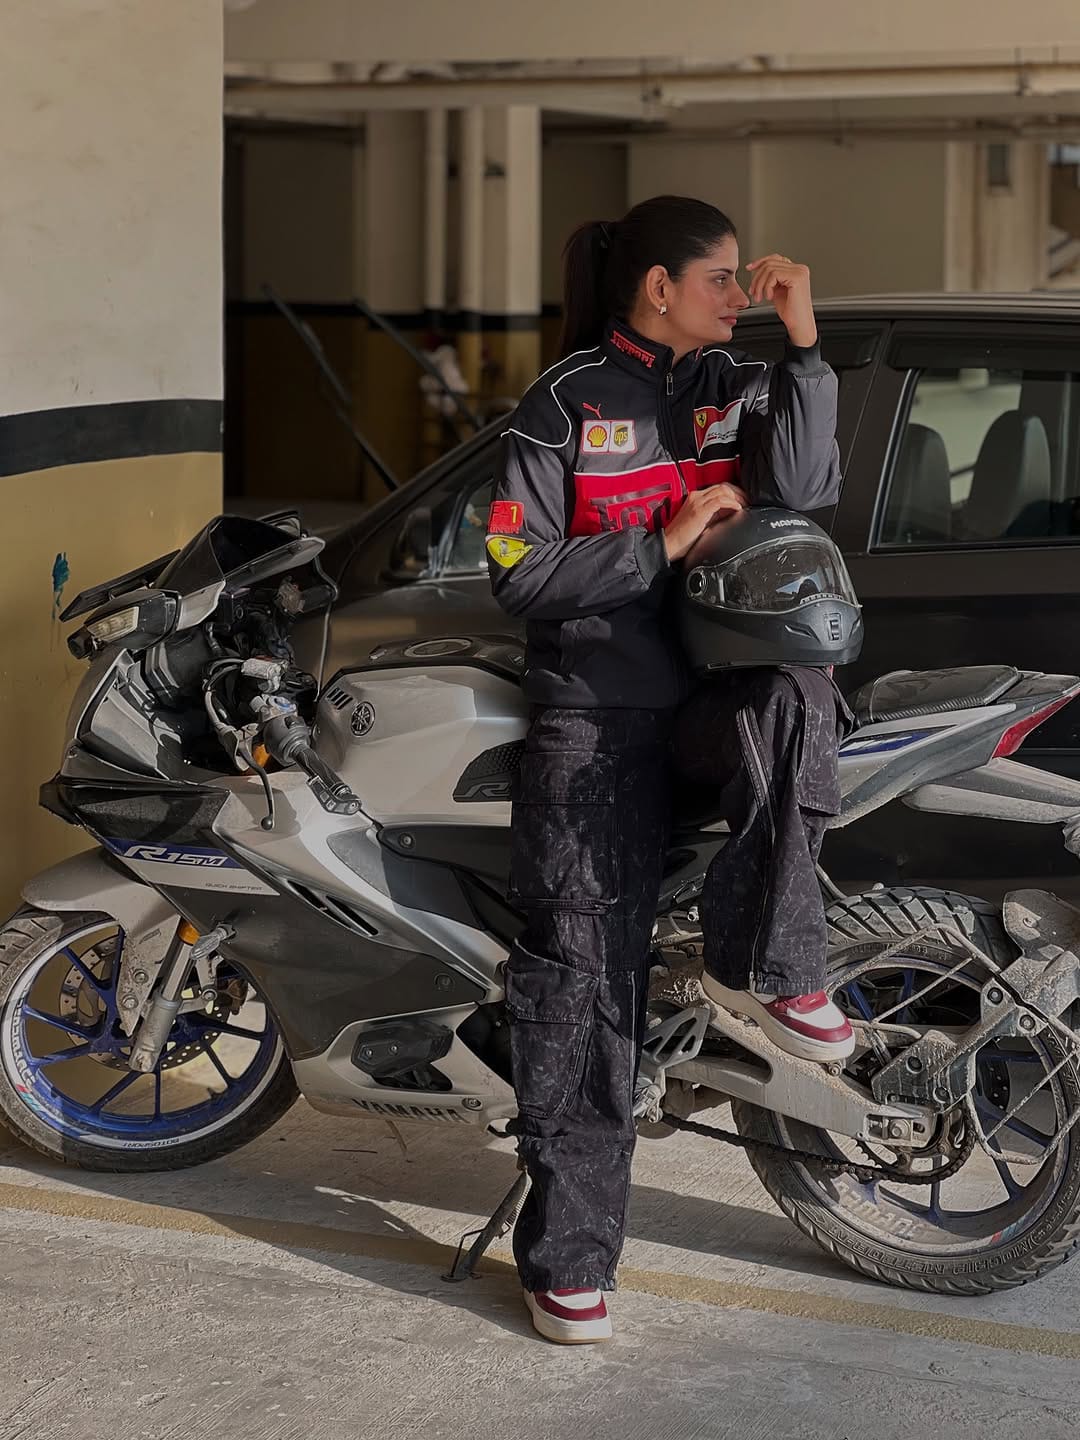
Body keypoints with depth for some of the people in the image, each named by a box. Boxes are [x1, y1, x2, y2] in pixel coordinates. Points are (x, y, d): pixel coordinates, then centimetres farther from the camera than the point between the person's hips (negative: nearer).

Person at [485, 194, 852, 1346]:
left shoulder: (740, 385, 12)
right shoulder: (565, 404, 2)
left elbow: (801, 488, -7)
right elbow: (519, 576, -5)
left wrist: (802, 338, -9)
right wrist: (661, 543, -11)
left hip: (720, 687, 4)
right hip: (595, 711, -3)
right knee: (581, 970, -8)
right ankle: (567, 1252, -2)